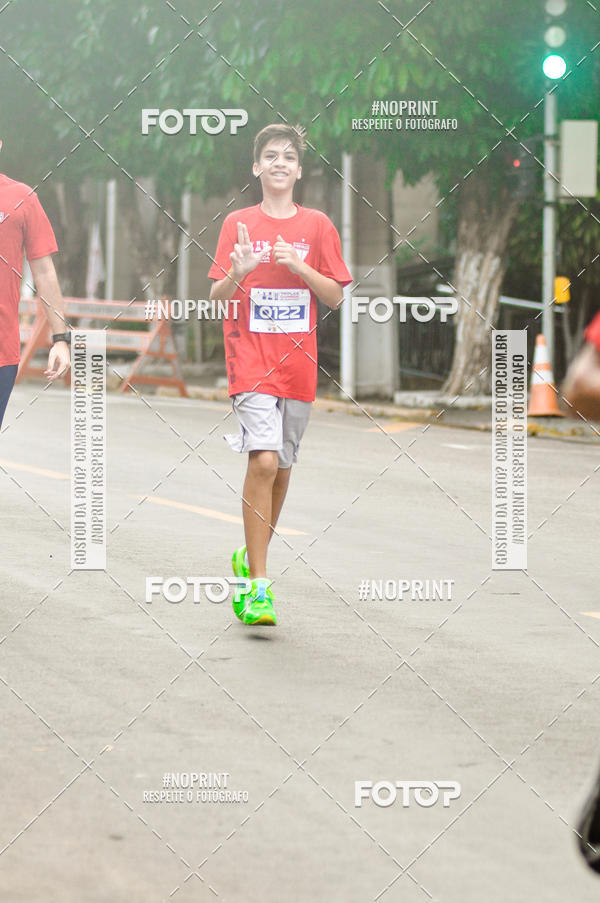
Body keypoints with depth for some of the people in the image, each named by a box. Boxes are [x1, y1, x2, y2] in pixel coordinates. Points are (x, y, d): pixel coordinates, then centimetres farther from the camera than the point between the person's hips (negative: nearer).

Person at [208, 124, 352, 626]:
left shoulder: (317, 226, 8)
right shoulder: (238, 225, 4)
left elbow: (336, 297, 6)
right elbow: (216, 298, 1)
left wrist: (299, 267, -10)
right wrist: (237, 273, -20)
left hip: (298, 362, 3)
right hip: (251, 359, -3)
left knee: (282, 465, 10)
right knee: (263, 460, -17)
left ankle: (251, 557, 31)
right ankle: (258, 586, -17)